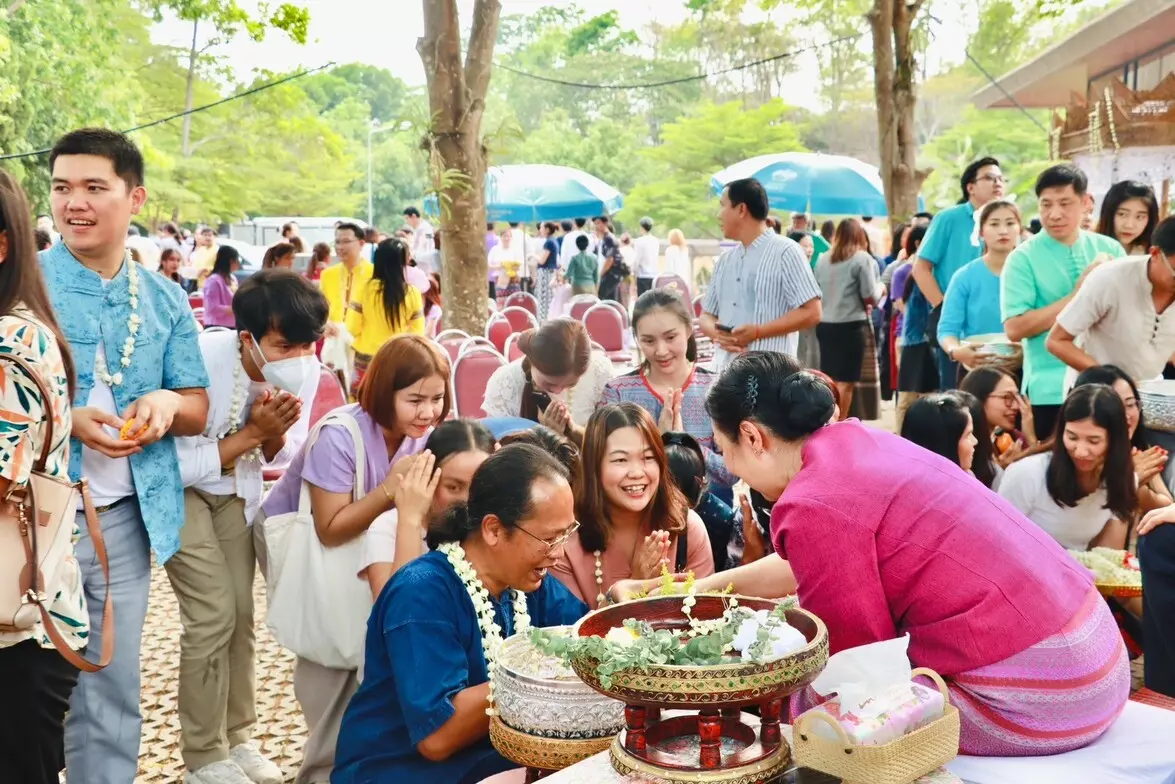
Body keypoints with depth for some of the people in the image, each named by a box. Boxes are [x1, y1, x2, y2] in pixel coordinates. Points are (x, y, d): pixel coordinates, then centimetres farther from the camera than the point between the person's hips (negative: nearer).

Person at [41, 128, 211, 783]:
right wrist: (64, 421, -22)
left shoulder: (165, 300, 6)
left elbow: (199, 409, 10)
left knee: (114, 697, 13)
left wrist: (166, 402, -12)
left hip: (127, 517, 3)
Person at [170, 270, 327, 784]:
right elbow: (181, 465, -29)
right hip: (177, 486, -5)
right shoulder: (203, 361, -34)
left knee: (242, 612, 8)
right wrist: (250, 434, -32)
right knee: (213, 615, -10)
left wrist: (272, 434, -25)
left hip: (236, 486, 5)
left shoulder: (304, 370, -19)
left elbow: (284, 454, -4)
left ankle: (237, 736, 26)